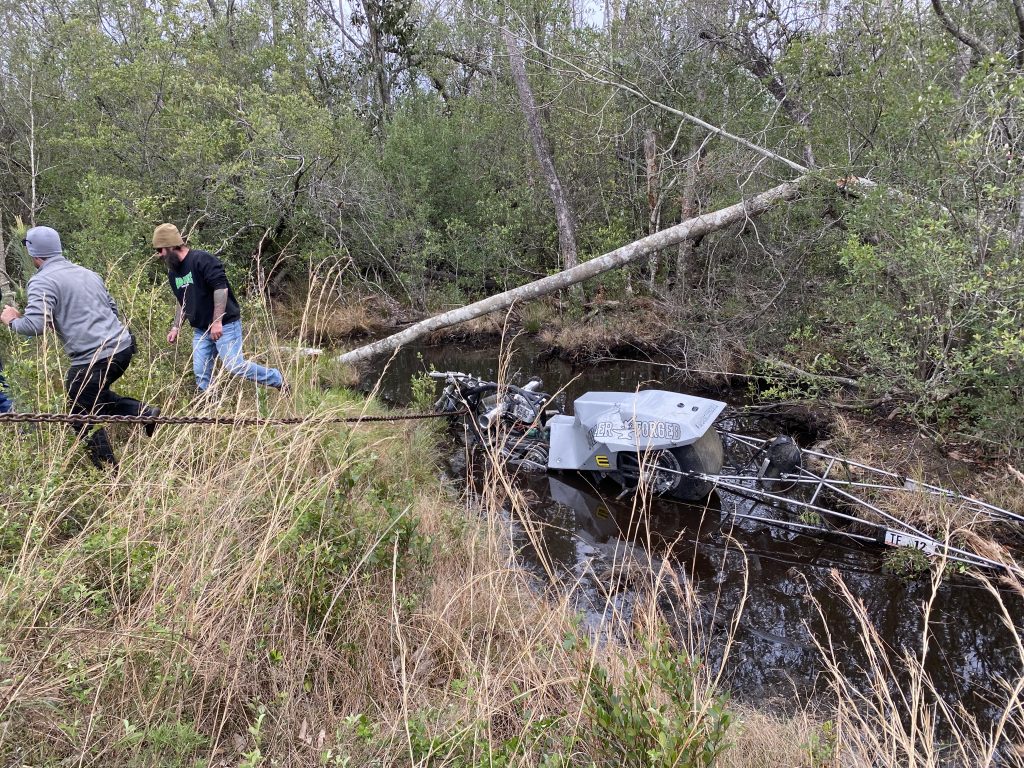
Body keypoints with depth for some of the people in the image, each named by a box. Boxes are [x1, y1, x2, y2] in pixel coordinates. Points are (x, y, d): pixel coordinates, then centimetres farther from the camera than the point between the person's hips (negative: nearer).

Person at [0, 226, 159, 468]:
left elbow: (34, 326, -16)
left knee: (86, 420, 10)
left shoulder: (43, 281, -7)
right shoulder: (88, 273, 15)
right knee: (96, 396, 29)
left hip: (93, 359, -7)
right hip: (123, 346, 7)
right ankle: (143, 411, 11)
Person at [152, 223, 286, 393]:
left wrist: (217, 322, -27)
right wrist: (175, 327, 15)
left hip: (224, 325, -8)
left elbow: (221, 287, -23)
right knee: (201, 373, 3)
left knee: (235, 365, -12)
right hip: (200, 331, 8)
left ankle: (278, 381, 5)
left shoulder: (201, 259, -15)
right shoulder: (173, 272, 13)